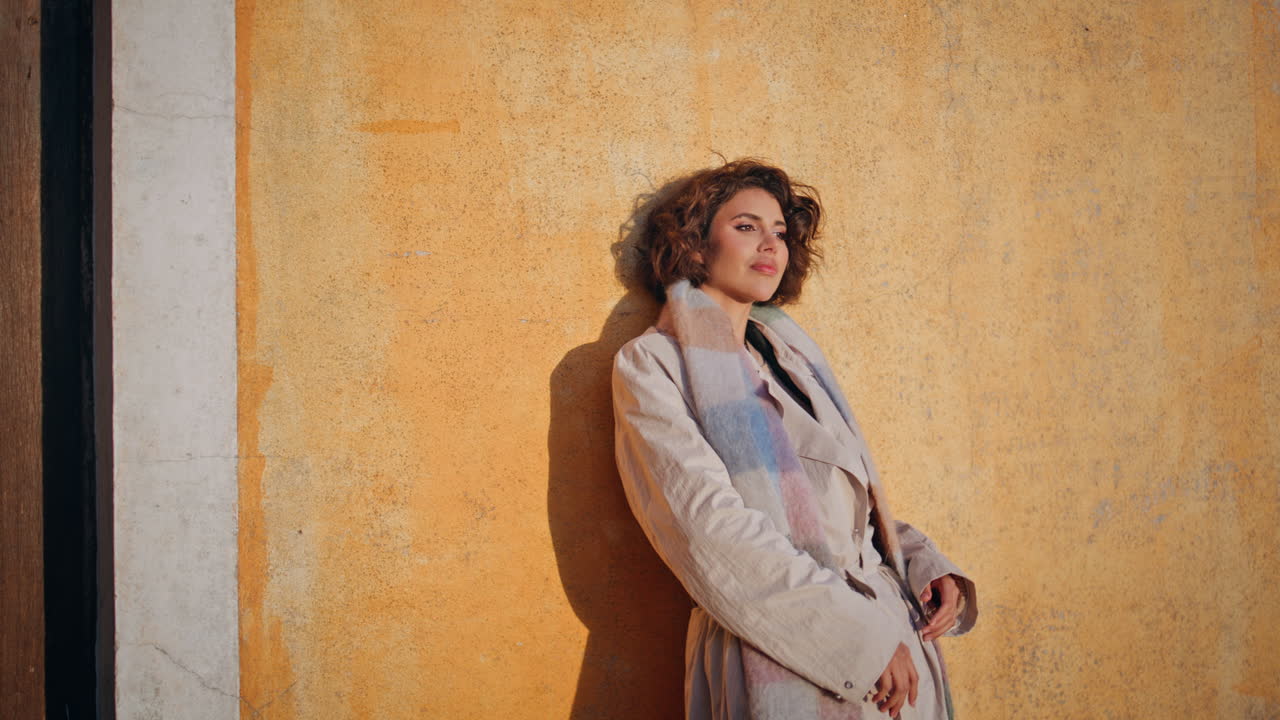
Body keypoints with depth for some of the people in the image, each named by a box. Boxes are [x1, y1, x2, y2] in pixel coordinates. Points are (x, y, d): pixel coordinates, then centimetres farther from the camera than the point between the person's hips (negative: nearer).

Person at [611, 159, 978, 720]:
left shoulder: (788, 353, 17)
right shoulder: (653, 363, -3)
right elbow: (709, 526, -15)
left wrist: (924, 566, -1)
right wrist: (858, 634, -19)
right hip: (782, 663, -6)